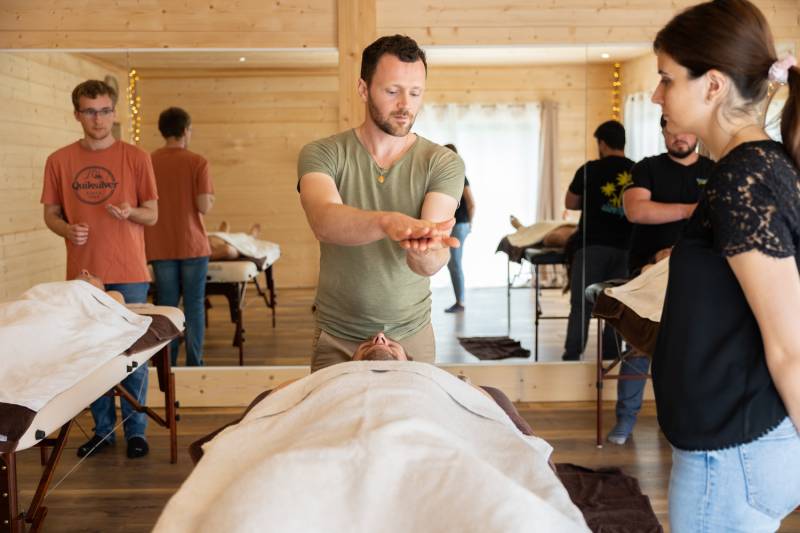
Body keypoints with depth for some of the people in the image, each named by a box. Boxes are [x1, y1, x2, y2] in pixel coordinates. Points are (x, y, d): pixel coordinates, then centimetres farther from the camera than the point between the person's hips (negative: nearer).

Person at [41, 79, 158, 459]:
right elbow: (51, 213, 10)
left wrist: (130, 212, -18)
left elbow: (152, 215, 4)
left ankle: (135, 431, 14)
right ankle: (102, 429, 22)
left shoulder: (135, 158, 1)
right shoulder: (59, 161, 5)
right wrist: (67, 229, -11)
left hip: (128, 274, -2)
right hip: (82, 274, 2)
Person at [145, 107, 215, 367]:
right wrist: (210, 199, 8)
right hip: (193, 246, -3)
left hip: (160, 248, 3)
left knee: (166, 306, 10)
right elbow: (204, 206, -14)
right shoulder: (197, 162, -9)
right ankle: (194, 364, 9)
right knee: (194, 307, 6)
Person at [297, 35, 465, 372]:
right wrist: (387, 222, -51)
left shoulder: (443, 164, -9)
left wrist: (425, 251, -47)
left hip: (412, 335, 1)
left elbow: (430, 265, -22)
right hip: (337, 340, 0)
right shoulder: (321, 154, -9)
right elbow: (324, 221, -31)